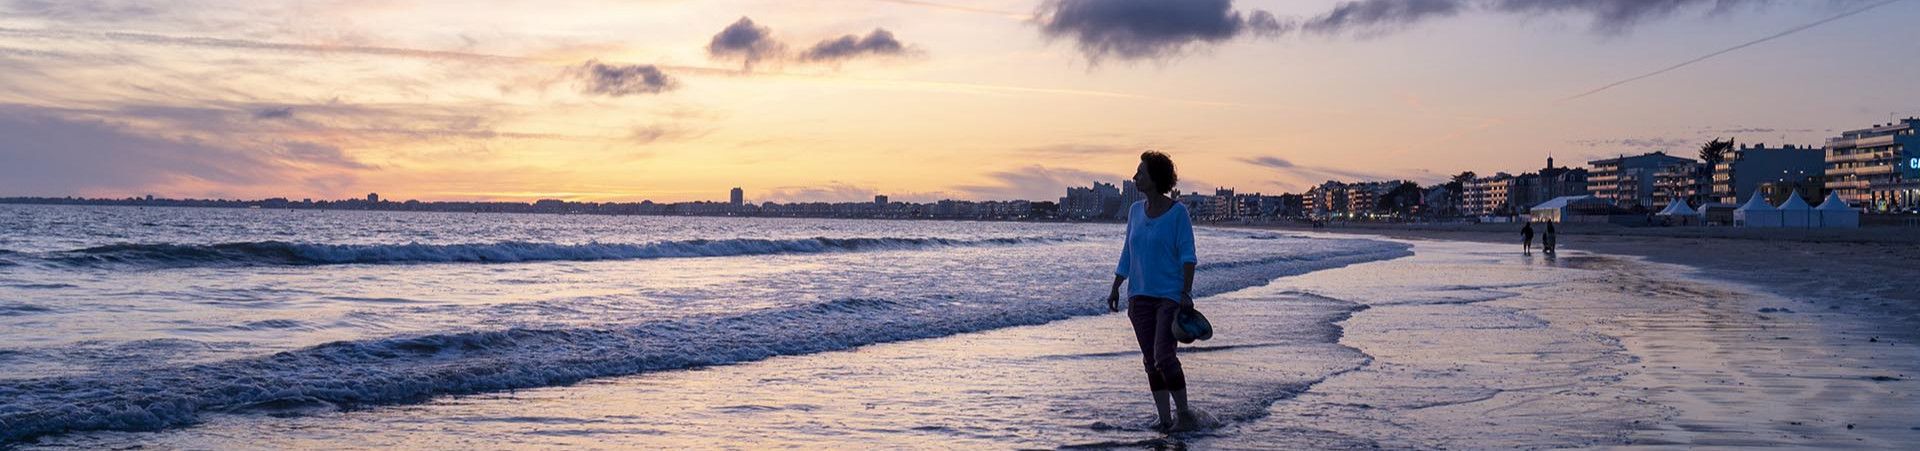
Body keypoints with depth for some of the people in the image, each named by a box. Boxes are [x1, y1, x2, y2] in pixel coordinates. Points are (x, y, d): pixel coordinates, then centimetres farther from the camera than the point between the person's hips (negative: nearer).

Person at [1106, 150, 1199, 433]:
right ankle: (1165, 419, 13)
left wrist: (1186, 293, -18)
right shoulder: (1136, 210, 9)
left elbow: (1187, 256, -10)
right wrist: (1115, 288, 12)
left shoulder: (1178, 212, -8)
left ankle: (1184, 415, 0)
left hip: (1170, 295, -6)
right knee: (1150, 361, 6)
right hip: (1140, 296, 6)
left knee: (1163, 357, -15)